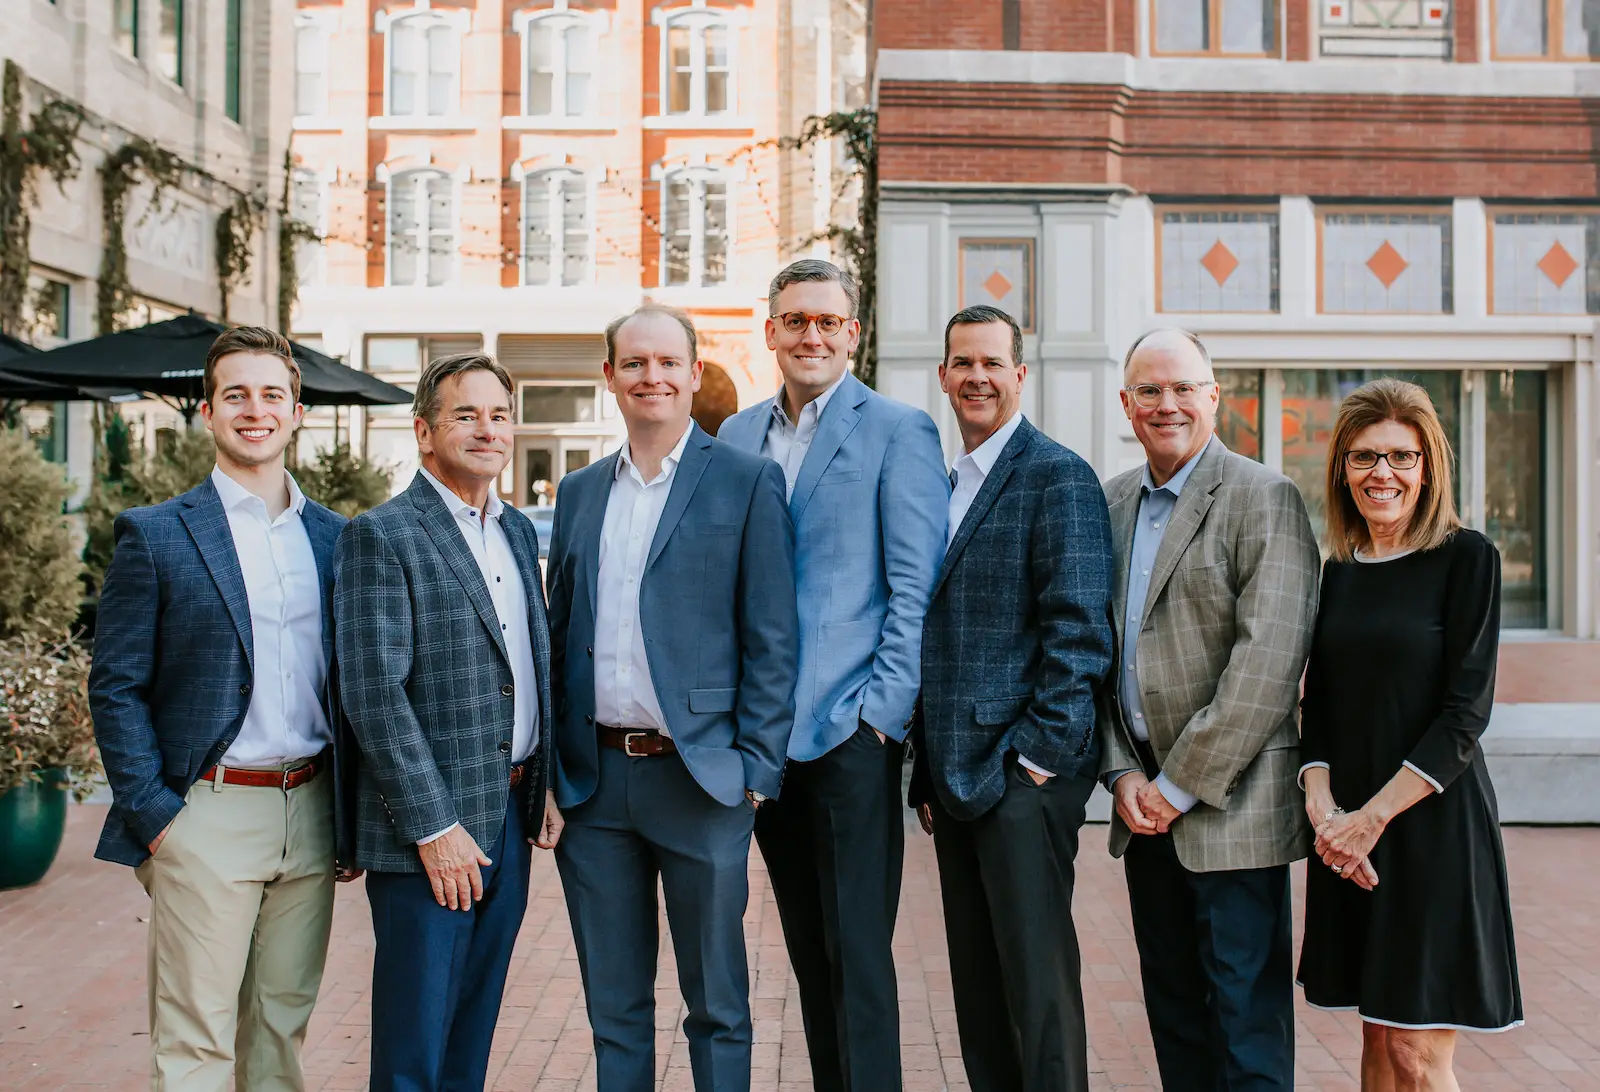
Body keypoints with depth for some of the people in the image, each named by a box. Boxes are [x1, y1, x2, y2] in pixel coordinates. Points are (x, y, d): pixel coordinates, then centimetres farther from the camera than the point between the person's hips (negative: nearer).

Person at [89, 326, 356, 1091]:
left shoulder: (334, 536, 10)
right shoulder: (154, 535, -2)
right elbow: (115, 687, -3)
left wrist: (350, 820, 9)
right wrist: (154, 815, -10)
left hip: (311, 816, 4)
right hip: (209, 818, -4)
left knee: (283, 1026, 13)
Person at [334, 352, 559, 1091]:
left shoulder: (519, 531, 13)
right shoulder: (381, 536, -10)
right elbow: (374, 693, -16)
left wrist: (547, 785, 9)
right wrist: (434, 827, -18)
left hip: (511, 816, 7)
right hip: (430, 828, -7)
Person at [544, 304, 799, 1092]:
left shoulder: (747, 482, -3)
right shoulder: (579, 492, 12)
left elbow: (771, 640, -6)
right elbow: (559, 635, 14)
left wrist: (757, 765, -11)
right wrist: (550, 765, 7)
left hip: (699, 776, -4)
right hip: (594, 779, 4)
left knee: (716, 1004, 8)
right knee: (612, 1005, 15)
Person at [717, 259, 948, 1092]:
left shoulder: (898, 430, -3)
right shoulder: (737, 436, 13)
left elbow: (915, 586, -7)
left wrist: (884, 711, -13)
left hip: (850, 732, -5)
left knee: (857, 953, -2)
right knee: (807, 951, 15)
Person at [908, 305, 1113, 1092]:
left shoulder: (1058, 477, -6)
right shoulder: (946, 488, 17)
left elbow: (1080, 627, -13)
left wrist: (1042, 751, -15)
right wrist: (928, 775, 15)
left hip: (1023, 774, -8)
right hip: (955, 776, 8)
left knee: (1037, 987, -4)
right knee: (978, 990, 13)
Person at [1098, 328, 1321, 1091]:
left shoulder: (1263, 498, -8)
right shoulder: (1111, 503, 12)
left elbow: (1269, 660, -16)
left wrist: (1182, 784, -15)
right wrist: (1122, 772, 0)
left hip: (1231, 798, -6)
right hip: (1146, 800, 6)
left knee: (1246, 1013, 1)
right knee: (1173, 1009, 14)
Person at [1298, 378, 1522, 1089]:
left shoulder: (1466, 557, -6)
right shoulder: (1338, 573, 10)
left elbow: (1466, 712, -11)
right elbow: (1317, 705, 9)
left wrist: (1372, 818, -15)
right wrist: (1322, 808, -8)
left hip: (1433, 821, -5)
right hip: (1348, 834, 5)